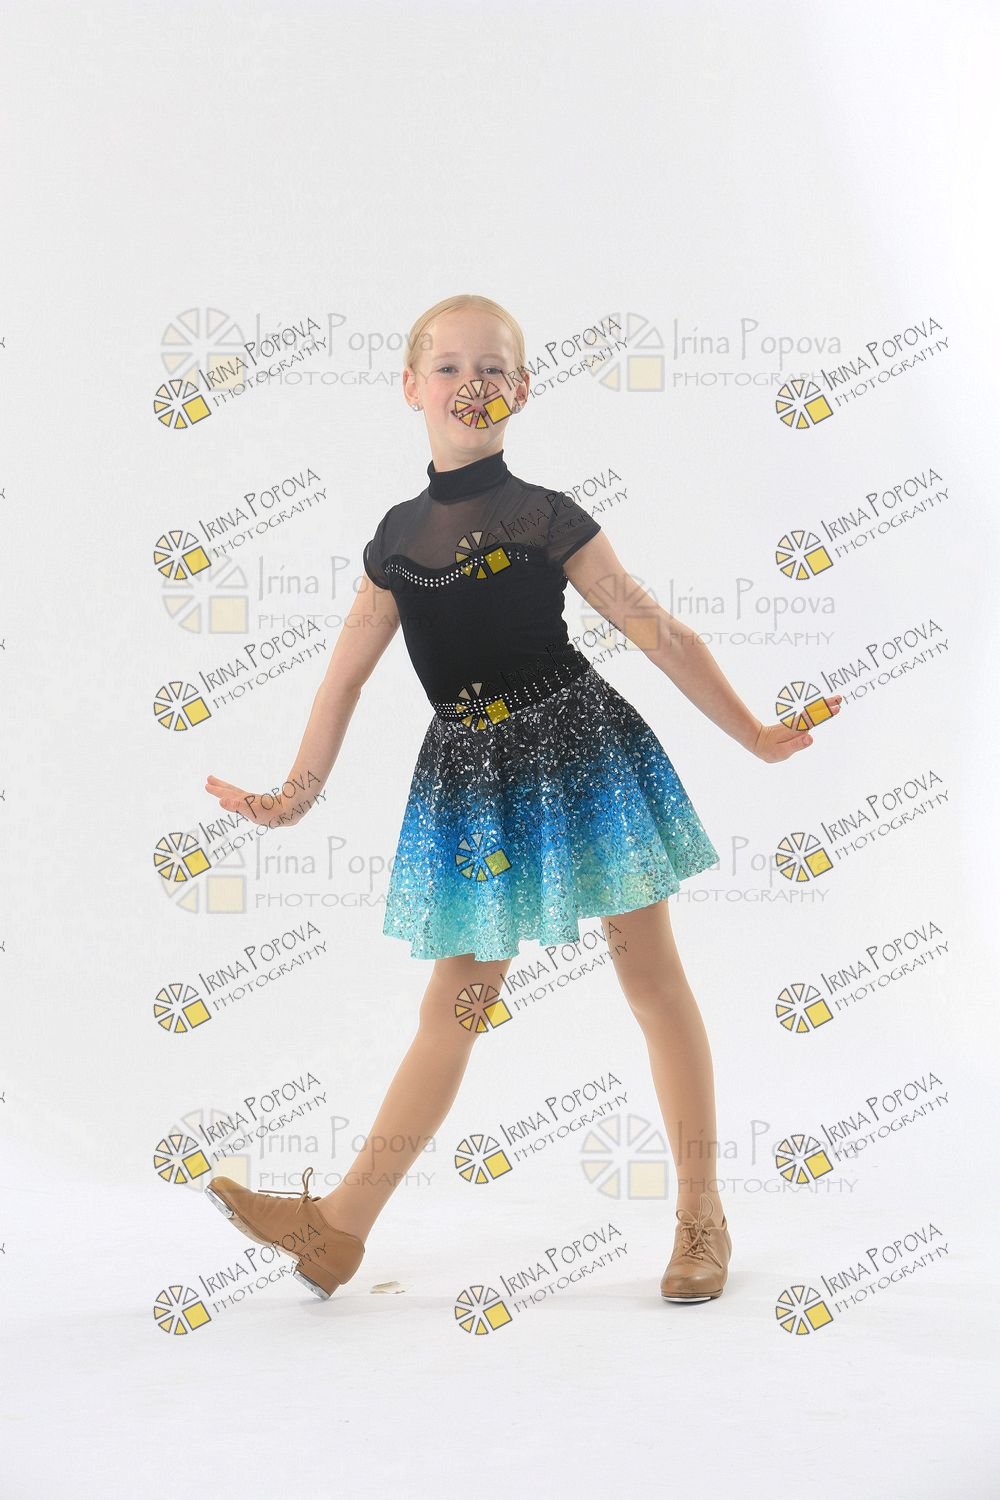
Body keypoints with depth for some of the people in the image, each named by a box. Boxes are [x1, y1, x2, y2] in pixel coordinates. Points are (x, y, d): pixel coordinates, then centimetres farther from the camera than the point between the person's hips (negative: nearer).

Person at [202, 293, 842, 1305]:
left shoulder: (545, 518, -4)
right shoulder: (398, 537, 6)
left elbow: (658, 633, -2)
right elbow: (347, 673, 13)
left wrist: (753, 735, -2)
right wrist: (296, 793, 13)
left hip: (580, 750, -3)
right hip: (471, 776, 3)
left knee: (650, 974, 3)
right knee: (456, 999, 7)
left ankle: (701, 1214, 15)